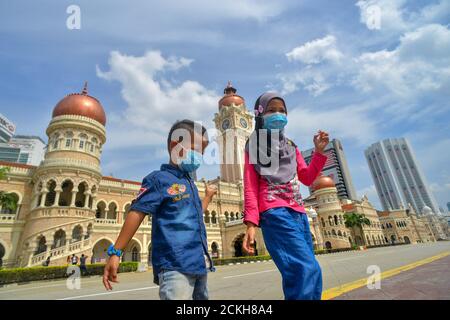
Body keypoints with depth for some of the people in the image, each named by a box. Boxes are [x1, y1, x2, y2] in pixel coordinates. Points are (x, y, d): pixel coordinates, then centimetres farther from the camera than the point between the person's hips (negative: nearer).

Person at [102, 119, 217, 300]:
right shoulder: (159, 179, -7)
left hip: (199, 263, 8)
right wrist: (115, 252, -15)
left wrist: (208, 197, 36)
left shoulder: (190, 183, 16)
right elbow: (137, 213, -12)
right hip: (174, 265, -8)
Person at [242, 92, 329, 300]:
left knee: (301, 274, 8)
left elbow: (307, 179, 16)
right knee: (307, 270, -20)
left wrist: (319, 151, 4)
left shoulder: (291, 146, 22)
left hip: (298, 213, 7)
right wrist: (251, 222, -13)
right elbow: (250, 186, -2)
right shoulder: (254, 145, 7)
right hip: (274, 212, -6)